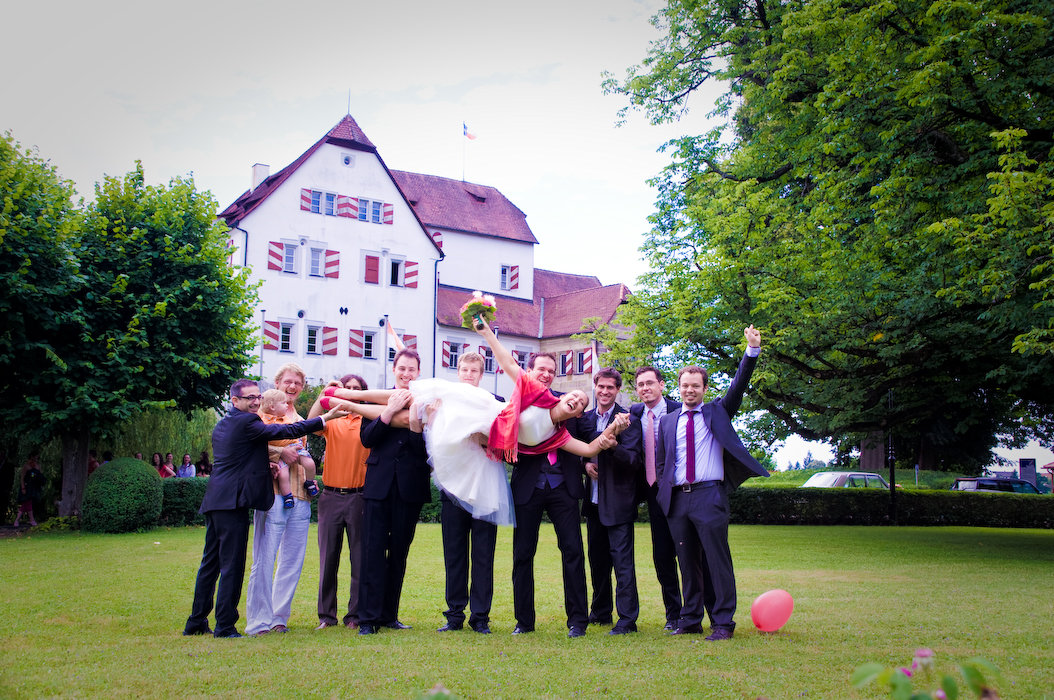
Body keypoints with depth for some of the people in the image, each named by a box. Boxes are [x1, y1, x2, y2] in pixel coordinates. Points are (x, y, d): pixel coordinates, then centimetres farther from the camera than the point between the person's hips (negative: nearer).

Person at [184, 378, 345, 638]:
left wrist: (263, 465, 12)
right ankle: (225, 626, -4)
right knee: (232, 565, -6)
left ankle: (196, 622, 21)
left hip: (215, 500, 10)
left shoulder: (222, 424, 19)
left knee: (210, 562, 15)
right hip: (232, 502, -10)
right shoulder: (246, 422, -10)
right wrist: (325, 418, -11)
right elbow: (286, 431, -14)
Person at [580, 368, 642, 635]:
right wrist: (585, 463, -1)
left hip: (618, 501, -6)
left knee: (622, 560, -7)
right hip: (594, 501, 6)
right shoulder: (585, 419, 10)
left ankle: (627, 619, -3)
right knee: (597, 559, 15)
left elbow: (635, 461, -13)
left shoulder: (628, 420, -7)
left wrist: (614, 446, -31)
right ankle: (600, 612, 28)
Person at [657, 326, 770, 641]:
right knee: (687, 561, 9)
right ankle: (691, 620, 17)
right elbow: (661, 462, 16)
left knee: (716, 559, -6)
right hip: (677, 498, 3)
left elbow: (738, 385, -2)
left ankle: (723, 623, -1)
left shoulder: (717, 412, 10)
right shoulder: (668, 421, 16)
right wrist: (664, 493, 6)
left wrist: (753, 350, -13)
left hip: (709, 495, -3)